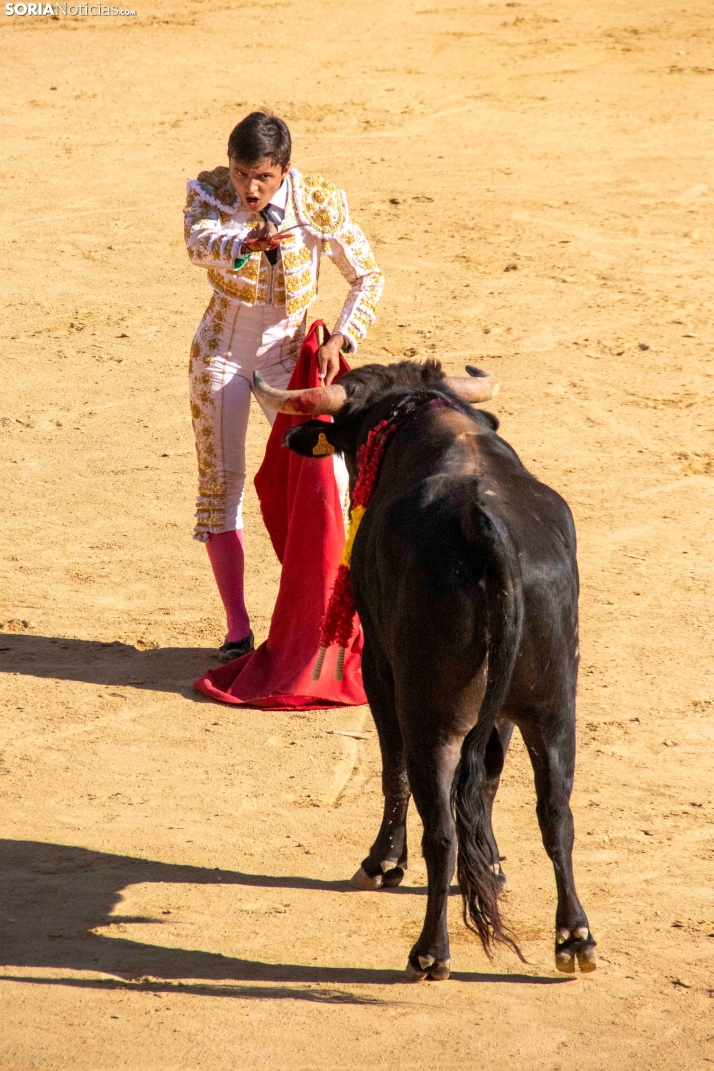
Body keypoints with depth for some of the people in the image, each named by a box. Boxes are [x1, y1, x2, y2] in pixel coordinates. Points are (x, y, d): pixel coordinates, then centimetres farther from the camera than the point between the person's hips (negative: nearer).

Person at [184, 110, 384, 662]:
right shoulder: (209, 191, -15)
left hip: (289, 352, 0)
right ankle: (237, 628, 8)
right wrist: (246, 243, -58)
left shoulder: (320, 203, -16)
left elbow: (368, 277, -7)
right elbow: (199, 242, -37)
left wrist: (342, 338, -20)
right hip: (222, 352, 0)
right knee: (220, 481, 1)